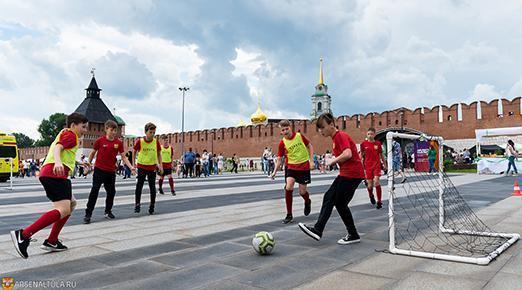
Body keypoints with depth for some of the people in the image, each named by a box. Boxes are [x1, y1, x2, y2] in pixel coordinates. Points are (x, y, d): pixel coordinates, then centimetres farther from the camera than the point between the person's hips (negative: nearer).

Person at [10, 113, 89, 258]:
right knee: (63, 210, -21)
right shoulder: (71, 135, 0)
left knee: (71, 203, 19)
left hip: (48, 174, 11)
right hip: (55, 174, -11)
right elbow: (57, 148, -19)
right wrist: (57, 162, -40)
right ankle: (23, 235, -28)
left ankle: (51, 242, 15)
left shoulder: (64, 133, 29)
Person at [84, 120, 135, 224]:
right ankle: (88, 214, -1)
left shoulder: (119, 143, -1)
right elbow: (92, 153, 6)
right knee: (94, 191, -7)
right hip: (99, 170, -3)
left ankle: (108, 211, 30)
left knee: (111, 192, 11)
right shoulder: (100, 140, -7)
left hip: (111, 171, 4)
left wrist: (131, 167, -7)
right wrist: (88, 163, 5)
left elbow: (123, 157, 2)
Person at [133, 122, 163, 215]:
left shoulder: (156, 142, -4)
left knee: (152, 188, 4)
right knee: (139, 186, -5)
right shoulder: (139, 141, -9)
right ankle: (137, 204, 8)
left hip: (152, 167, 2)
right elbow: (135, 152, 4)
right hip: (141, 167, -1)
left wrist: (160, 165, 1)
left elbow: (159, 154, 8)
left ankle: (152, 206, 16)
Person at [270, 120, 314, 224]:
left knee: (302, 192, 2)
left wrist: (311, 160, -1)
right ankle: (289, 215, -5)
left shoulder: (300, 136, -8)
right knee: (288, 187, -20)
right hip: (291, 166, 0)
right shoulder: (282, 143, -7)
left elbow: (310, 146, 5)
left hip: (304, 166, 0)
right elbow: (279, 159, -2)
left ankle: (307, 202, 43)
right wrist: (275, 171, -13)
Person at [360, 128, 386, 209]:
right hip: (368, 166, 0)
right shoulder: (363, 144, -1)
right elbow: (361, 156, 7)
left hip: (377, 165, 0)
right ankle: (371, 195, 37)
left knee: (376, 182, -16)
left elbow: (381, 155, 12)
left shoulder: (378, 143, 1)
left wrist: (385, 164, 16)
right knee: (370, 185, 1)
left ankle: (379, 201, -1)